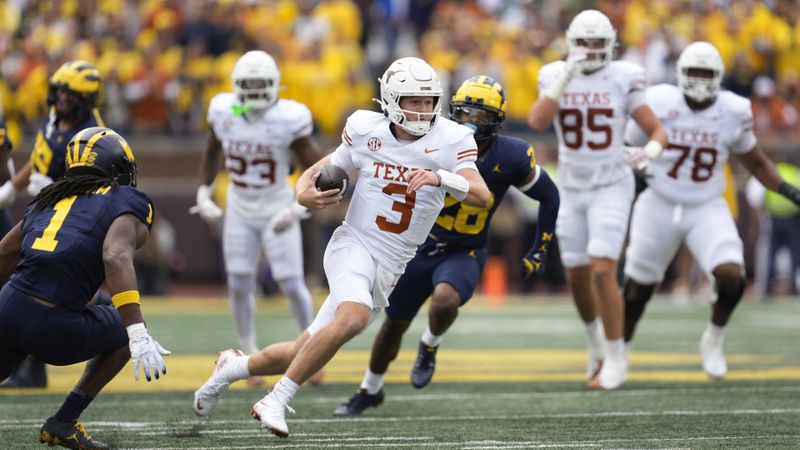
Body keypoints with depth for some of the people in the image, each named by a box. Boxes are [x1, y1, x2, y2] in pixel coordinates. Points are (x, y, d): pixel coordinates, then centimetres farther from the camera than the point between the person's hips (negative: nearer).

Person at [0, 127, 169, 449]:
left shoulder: (47, 200, 22)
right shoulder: (127, 205, 4)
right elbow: (116, 258, -16)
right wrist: (138, 335, -24)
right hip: (56, 329, -5)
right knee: (125, 332, 23)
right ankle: (62, 424, 15)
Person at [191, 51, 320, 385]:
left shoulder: (288, 119, -21)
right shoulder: (224, 113, -8)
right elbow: (212, 155, 11)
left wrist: (297, 209, -26)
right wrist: (203, 194, 0)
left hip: (277, 211, -3)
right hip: (240, 210, 3)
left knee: (291, 284, -4)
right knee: (239, 284, 1)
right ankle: (249, 351, 21)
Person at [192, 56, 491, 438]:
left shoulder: (451, 141, -6)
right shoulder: (366, 130, -3)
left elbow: (482, 196, -18)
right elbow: (324, 169, 13)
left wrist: (438, 177, -36)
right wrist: (305, 194, -10)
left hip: (390, 269, 3)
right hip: (354, 245, -3)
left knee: (305, 351, 7)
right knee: (354, 316, -35)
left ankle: (234, 367, 36)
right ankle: (277, 401, -24)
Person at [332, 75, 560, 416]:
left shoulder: (511, 158, -16)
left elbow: (549, 196, 0)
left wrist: (540, 249, 1)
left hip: (464, 254, -1)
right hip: (421, 244, 1)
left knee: (445, 301, -32)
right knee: (395, 323, 13)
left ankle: (429, 346, 2)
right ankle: (370, 389, 39)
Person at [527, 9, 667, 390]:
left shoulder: (622, 81, -8)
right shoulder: (556, 78, -3)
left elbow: (658, 131, -6)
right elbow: (537, 122, -20)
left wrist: (652, 150, -29)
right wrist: (564, 82, -31)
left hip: (611, 189, -3)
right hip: (571, 191, 3)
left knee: (602, 272, -15)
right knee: (577, 276, 9)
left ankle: (615, 360, -4)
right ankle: (597, 340, 37)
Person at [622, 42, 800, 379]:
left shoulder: (733, 112, -7)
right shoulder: (658, 104, -13)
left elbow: (756, 163, 8)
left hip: (707, 210, 0)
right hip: (660, 208, 0)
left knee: (731, 275, -21)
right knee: (637, 290, 8)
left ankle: (713, 341, 7)